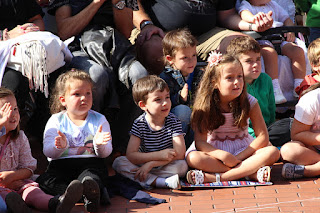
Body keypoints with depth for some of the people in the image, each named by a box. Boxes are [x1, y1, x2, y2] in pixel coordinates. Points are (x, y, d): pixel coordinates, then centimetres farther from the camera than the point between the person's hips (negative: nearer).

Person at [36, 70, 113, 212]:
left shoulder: (99, 120, 10)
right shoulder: (56, 121, 10)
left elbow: (106, 153, 4)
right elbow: (48, 152, 1)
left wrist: (99, 145, -20)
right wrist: (59, 147, -23)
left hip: (90, 164, -1)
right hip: (61, 164, 1)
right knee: (44, 181, -31)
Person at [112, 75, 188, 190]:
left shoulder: (173, 121, -8)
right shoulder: (139, 124, -8)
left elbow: (179, 153, -18)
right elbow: (131, 155, -16)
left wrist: (150, 164, -24)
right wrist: (159, 155, -27)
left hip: (166, 166, -1)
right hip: (143, 164, 2)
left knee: (182, 166, -30)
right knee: (118, 163, -23)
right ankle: (162, 182, -33)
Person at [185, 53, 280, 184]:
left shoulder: (249, 102, -7)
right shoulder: (204, 106, -10)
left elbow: (262, 137, -10)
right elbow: (200, 141, -15)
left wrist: (238, 157, -20)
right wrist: (223, 155, -32)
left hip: (244, 150, 1)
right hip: (215, 151, -1)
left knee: (273, 152, -27)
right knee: (193, 158, -33)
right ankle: (252, 172, -34)